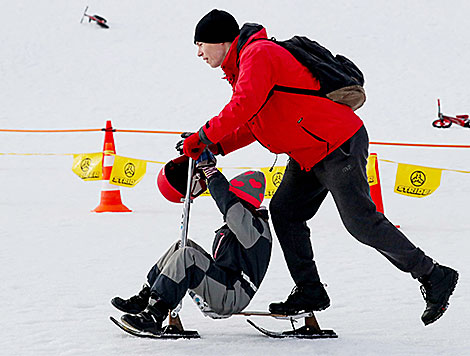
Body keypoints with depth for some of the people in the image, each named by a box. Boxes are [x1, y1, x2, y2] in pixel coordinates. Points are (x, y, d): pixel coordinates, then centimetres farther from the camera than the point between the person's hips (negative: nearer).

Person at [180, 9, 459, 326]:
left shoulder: (258, 54, -13)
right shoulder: (243, 65, 20)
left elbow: (245, 106, -26)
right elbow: (253, 125, 22)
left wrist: (204, 137, -18)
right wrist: (215, 147, 11)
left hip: (340, 145, -11)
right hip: (310, 154, 11)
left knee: (361, 222, -10)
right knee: (284, 212, 6)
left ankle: (434, 276, -2)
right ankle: (309, 292, 10)